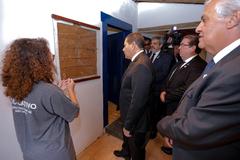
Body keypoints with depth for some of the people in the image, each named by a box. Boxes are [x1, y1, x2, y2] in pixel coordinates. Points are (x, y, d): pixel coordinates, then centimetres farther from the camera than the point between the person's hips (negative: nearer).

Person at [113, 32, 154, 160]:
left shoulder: (141, 65, -31)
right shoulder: (137, 61, 2)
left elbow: (138, 101, -31)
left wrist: (128, 125, -18)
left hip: (136, 121, -9)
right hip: (130, 114, 9)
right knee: (127, 138, 35)